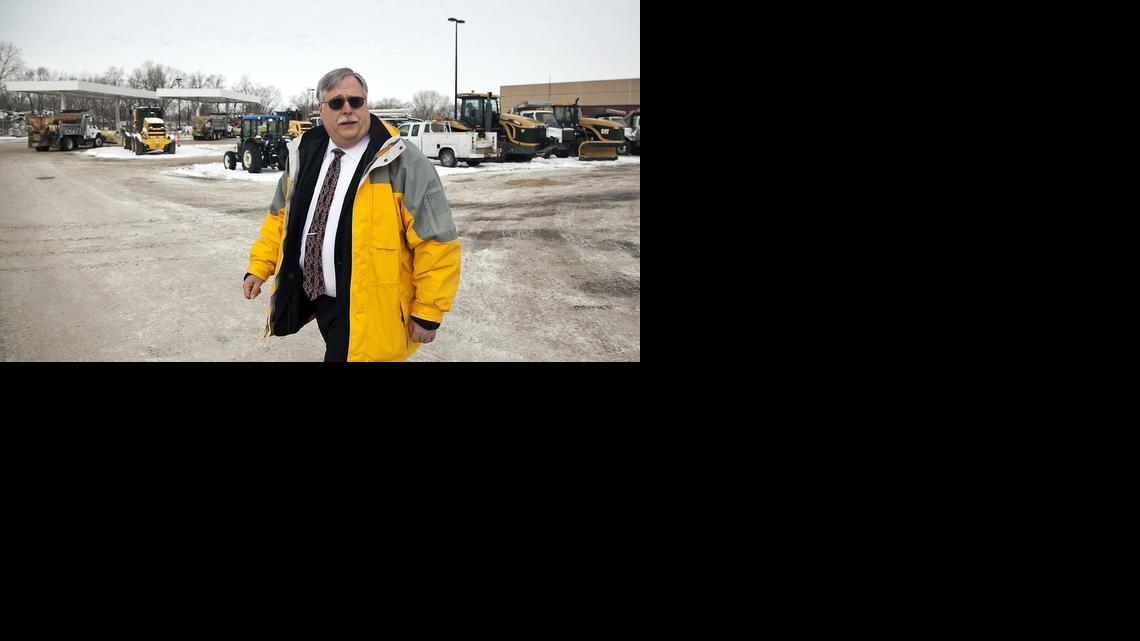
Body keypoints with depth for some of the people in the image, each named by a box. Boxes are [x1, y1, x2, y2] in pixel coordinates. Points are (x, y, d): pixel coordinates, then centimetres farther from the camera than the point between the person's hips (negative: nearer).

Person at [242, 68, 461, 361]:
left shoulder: (402, 162, -14)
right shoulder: (304, 155, 7)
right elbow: (280, 216, 20)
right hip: (317, 298, 6)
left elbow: (437, 242, -14)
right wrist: (259, 267, 9)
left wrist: (428, 314, -14)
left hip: (367, 312, -6)